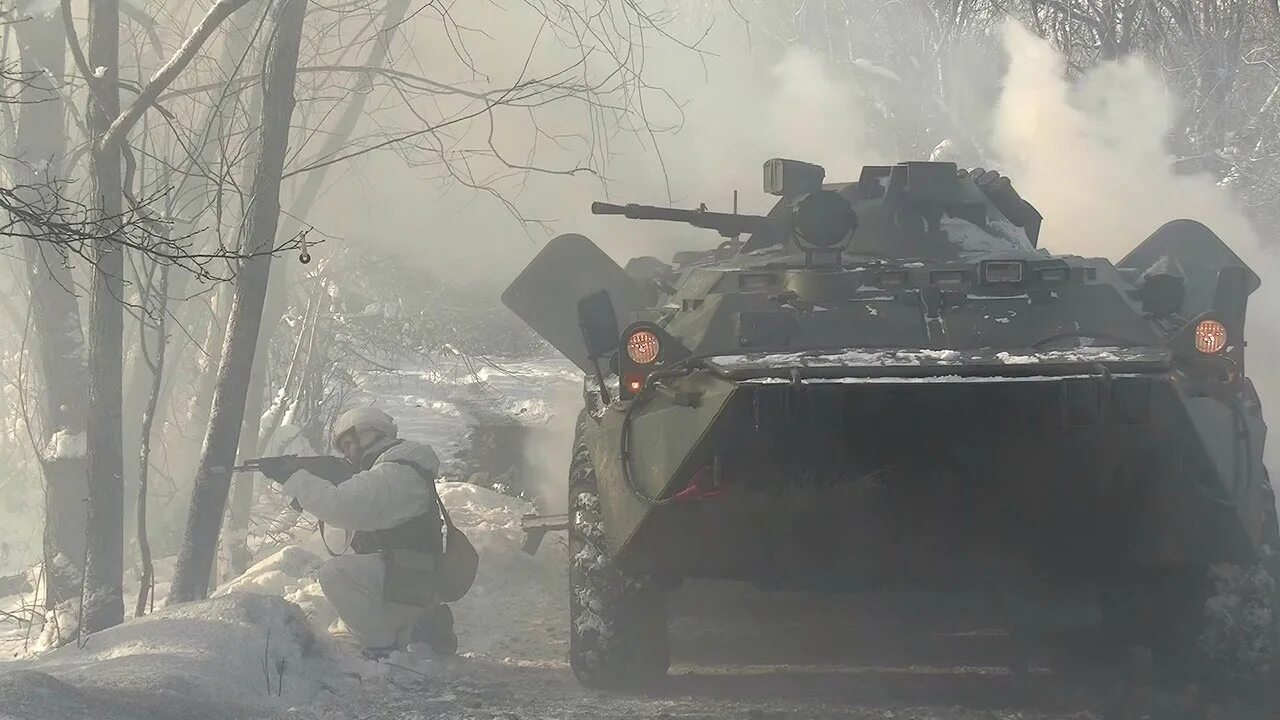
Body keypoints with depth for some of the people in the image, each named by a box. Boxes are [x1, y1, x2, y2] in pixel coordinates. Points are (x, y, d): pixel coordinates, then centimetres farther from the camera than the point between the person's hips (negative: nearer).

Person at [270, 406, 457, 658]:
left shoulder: (396, 474, -16)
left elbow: (341, 507, -26)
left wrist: (295, 479, -16)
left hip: (409, 580, -11)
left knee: (336, 573, -26)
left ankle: (385, 647, -18)